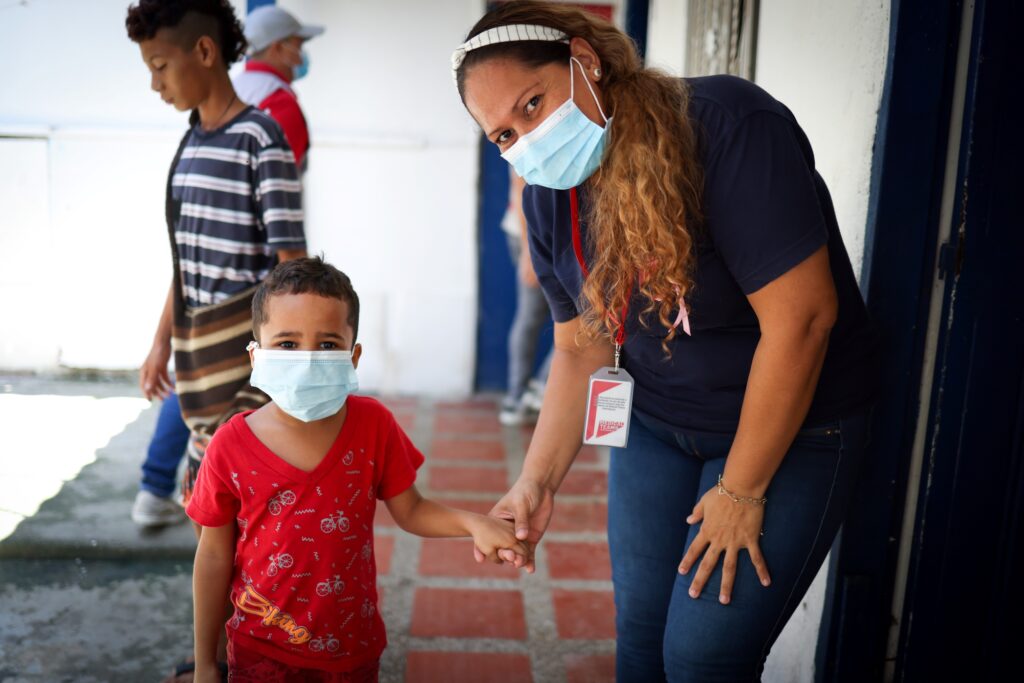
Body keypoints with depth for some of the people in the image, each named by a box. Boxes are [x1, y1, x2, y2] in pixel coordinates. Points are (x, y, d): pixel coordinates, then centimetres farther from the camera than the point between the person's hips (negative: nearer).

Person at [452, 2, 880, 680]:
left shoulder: (726, 123, -25)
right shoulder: (549, 196, -4)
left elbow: (801, 315, -26)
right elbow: (583, 350, 3)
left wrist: (741, 491, -18)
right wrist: (537, 481, -9)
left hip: (790, 428, -5)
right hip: (656, 427, 6)